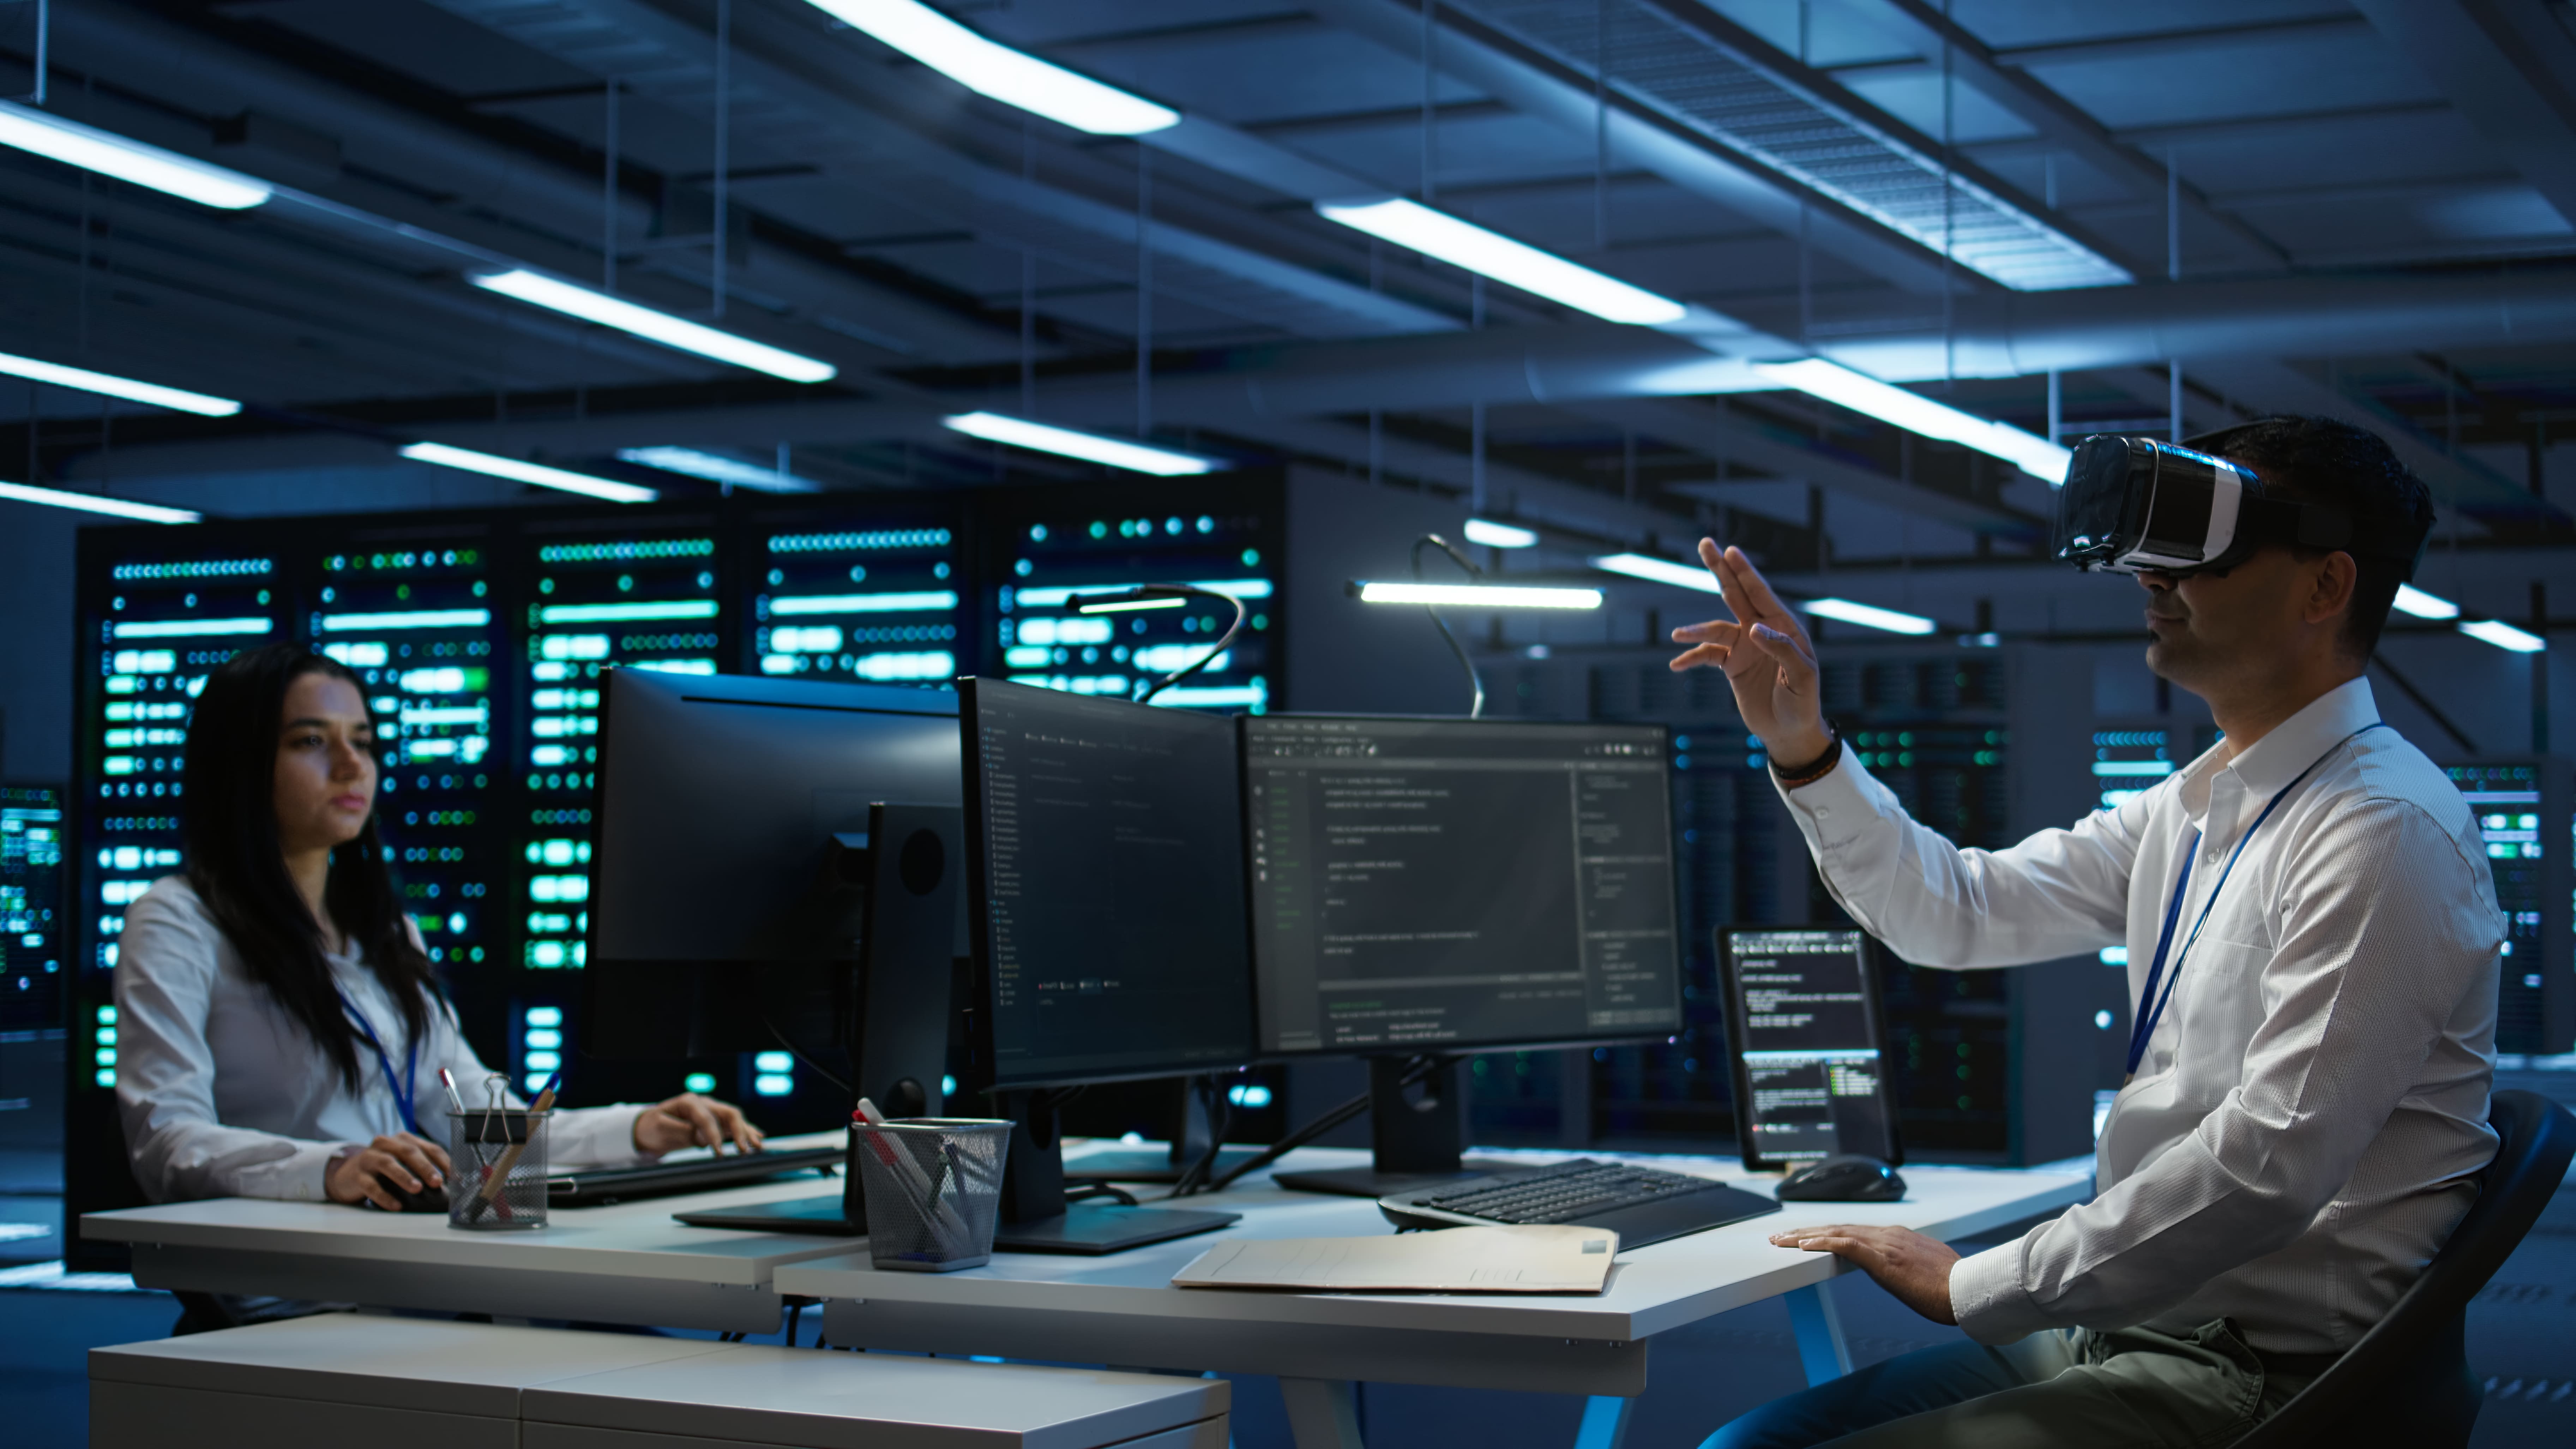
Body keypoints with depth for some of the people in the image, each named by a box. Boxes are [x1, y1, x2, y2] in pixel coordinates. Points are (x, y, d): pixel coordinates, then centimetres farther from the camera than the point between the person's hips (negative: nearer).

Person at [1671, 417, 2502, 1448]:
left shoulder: (2383, 832, -18)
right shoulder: (2194, 807, 12)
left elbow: (2269, 1166, -25)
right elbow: (1957, 911, 18)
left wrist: (1974, 1287, -19)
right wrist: (1802, 747, 4)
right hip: (2124, 1332, 9)